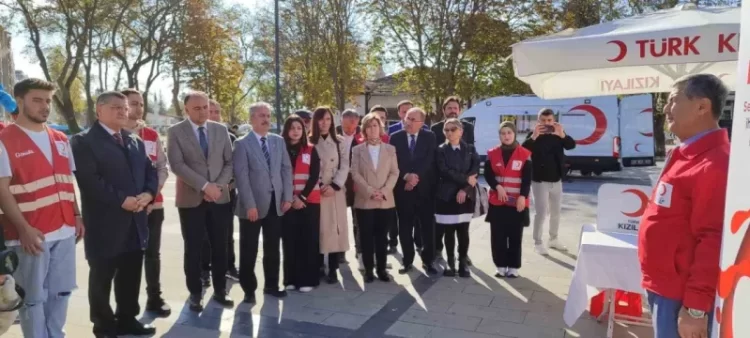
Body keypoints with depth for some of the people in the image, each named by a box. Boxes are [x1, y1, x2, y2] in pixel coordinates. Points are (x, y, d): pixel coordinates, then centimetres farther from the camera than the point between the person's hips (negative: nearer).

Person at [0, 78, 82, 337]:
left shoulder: (60, 139, 13)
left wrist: (76, 216, 9)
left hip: (64, 230, 6)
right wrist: (24, 229, -17)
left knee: (61, 292, 14)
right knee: (34, 297, 6)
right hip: (32, 234, -6)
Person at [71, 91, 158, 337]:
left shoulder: (136, 141, 16)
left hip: (135, 221, 6)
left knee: (130, 276, 16)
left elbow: (151, 171, 12)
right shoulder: (83, 141, -6)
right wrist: (121, 200, -21)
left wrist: (148, 193, -7)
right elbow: (89, 180, -17)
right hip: (105, 223, -6)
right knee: (102, 278, 8)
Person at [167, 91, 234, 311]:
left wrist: (219, 186, -10)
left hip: (220, 198, 3)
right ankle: (195, 293, 18)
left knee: (220, 247, 9)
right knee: (193, 249, 5)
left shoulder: (221, 130, 7)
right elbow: (177, 164, -12)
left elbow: (229, 162, 5)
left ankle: (220, 291, 22)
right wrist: (205, 185, -18)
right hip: (191, 199, -3)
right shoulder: (175, 131, -2)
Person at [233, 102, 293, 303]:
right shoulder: (242, 144, -5)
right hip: (253, 205, -4)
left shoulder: (279, 141, 10)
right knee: (249, 251, 5)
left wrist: (287, 196, 0)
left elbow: (287, 169, 9)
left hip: (276, 203, 5)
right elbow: (241, 176, -12)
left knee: (273, 248, 13)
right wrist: (250, 205, -17)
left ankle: (271, 286, 26)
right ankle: (249, 290, 18)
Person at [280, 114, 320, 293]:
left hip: (309, 201, 0)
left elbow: (314, 176, -3)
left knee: (308, 240, 0)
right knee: (290, 240, 3)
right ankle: (291, 278, 13)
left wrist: (302, 197, -12)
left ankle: (308, 279, 8)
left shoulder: (311, 150, 4)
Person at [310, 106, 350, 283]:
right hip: (315, 192, 0)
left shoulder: (339, 141, 7)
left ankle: (333, 269, 6)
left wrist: (334, 185, -11)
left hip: (335, 191, 1)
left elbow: (345, 166, 1)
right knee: (318, 228, 3)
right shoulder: (309, 142, 4)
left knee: (334, 227, 0)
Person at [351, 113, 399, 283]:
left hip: (386, 201, 1)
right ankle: (368, 269, 12)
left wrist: (384, 191, -13)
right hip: (364, 201, -1)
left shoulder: (390, 149, 9)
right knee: (366, 237, 3)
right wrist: (370, 191, -15)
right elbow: (355, 174, -3)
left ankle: (381, 269, 16)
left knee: (382, 237, 7)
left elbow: (394, 173, 2)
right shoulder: (357, 150, 5)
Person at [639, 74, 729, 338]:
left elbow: (713, 242, -24)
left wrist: (695, 308, -22)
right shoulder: (687, 156, 11)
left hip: (681, 296, -9)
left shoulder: (715, 164, -21)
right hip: (665, 287, 9)